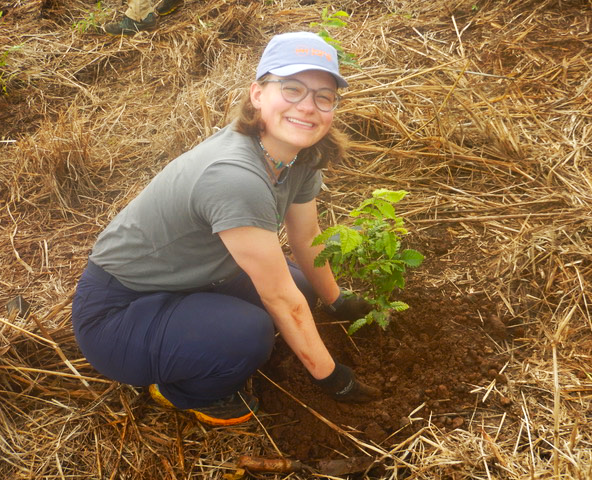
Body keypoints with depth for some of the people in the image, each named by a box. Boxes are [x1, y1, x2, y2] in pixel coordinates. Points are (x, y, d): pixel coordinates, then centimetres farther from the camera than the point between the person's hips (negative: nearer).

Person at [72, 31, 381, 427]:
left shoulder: (301, 155, -8)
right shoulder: (235, 177, -35)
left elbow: (307, 238, 9)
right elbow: (280, 298, -26)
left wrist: (337, 302, 23)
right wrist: (330, 377, -13)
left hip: (186, 283, 8)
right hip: (114, 314, -8)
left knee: (296, 286, 1)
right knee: (249, 332, -29)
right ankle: (180, 390, 3)